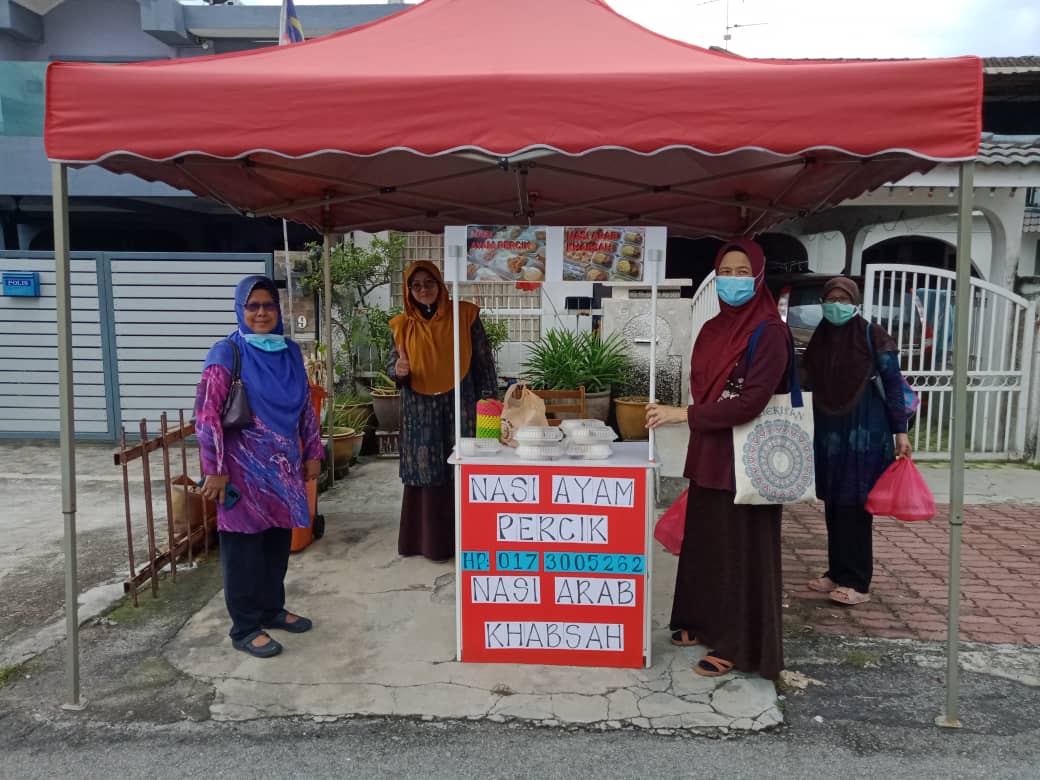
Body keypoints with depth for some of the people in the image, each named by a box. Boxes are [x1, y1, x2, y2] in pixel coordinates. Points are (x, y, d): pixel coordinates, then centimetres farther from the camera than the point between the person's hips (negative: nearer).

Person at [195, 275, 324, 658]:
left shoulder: (290, 351, 7)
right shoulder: (227, 353, -10)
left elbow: (305, 405, 13)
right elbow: (206, 413, -13)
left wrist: (312, 453, 12)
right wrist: (214, 469, -16)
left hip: (283, 465, 6)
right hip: (244, 466, -6)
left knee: (278, 538, 15)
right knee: (244, 544, 4)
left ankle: (272, 609, 33)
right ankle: (245, 628, 16)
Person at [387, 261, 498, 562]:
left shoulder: (465, 315, -2)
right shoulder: (403, 325, 3)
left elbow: (484, 360, 0)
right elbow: (392, 364, 7)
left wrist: (488, 399, -5)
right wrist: (398, 370, -17)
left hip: (459, 406, -1)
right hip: (419, 410, 2)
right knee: (425, 471, 4)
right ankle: (427, 539, 16)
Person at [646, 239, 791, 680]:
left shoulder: (770, 333, -14)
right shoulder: (712, 330, 10)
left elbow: (750, 402, -22)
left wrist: (683, 415, -21)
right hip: (709, 454, 8)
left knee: (741, 548, 3)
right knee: (704, 539, 16)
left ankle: (738, 645, 17)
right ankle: (707, 622, 34)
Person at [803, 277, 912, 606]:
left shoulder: (873, 336, -8)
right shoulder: (819, 339, 6)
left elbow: (893, 384, -7)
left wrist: (900, 431, -10)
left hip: (864, 432, -5)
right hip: (829, 433, 5)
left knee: (856, 506, -3)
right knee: (833, 505, 10)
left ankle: (857, 582, 5)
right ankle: (837, 572, 22)